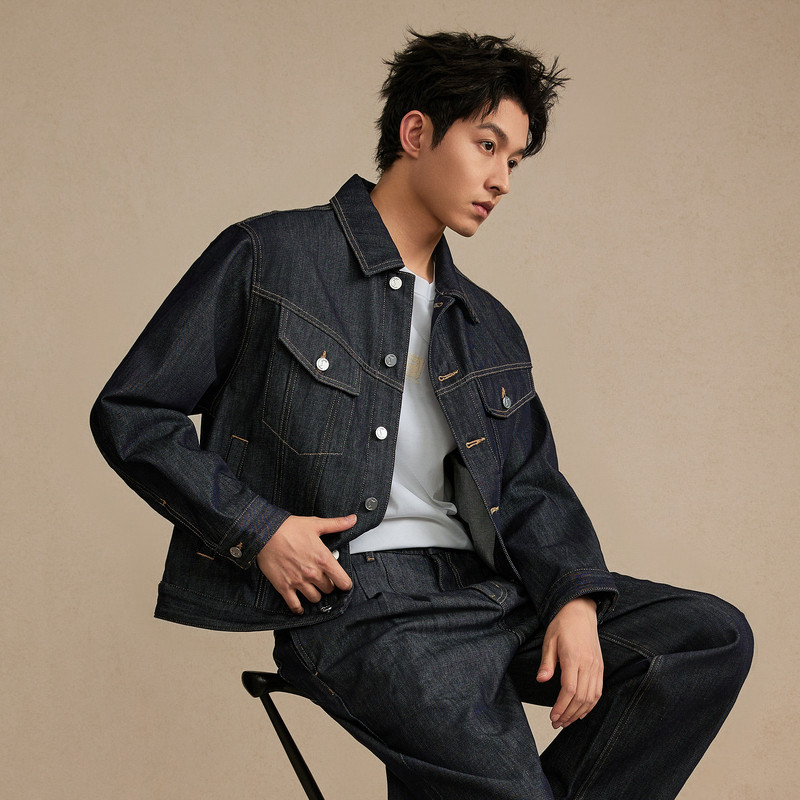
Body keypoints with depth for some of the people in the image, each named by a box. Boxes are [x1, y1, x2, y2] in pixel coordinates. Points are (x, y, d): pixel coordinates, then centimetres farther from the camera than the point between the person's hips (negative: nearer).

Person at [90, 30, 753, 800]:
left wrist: (575, 599, -4)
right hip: (352, 597, -6)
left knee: (712, 636, -10)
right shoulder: (267, 258, 3)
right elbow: (130, 412, 1)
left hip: (483, 587, 7)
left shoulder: (488, 326, 21)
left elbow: (533, 488, 17)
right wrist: (256, 528, -10)